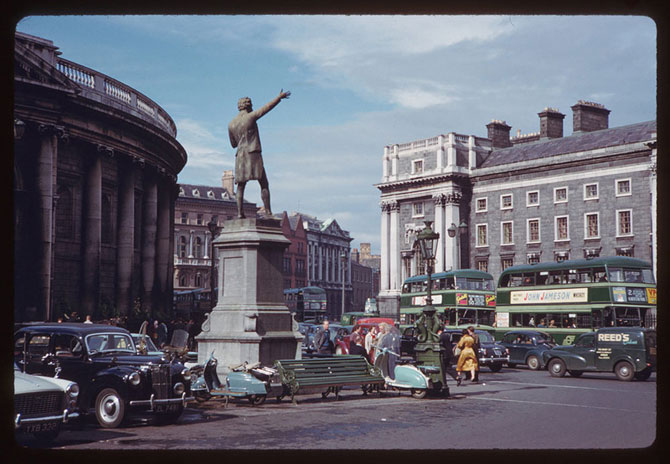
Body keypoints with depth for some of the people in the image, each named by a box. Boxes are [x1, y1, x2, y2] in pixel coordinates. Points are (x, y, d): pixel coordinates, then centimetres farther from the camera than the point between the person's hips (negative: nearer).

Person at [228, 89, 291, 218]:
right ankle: (268, 211, -11)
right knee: (264, 184, -3)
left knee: (241, 186, 6)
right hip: (254, 155, -5)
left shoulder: (231, 124, 11)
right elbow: (268, 107, -1)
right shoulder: (250, 117, -4)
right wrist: (280, 97, 10)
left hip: (240, 157, 5)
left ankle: (239, 212, -7)